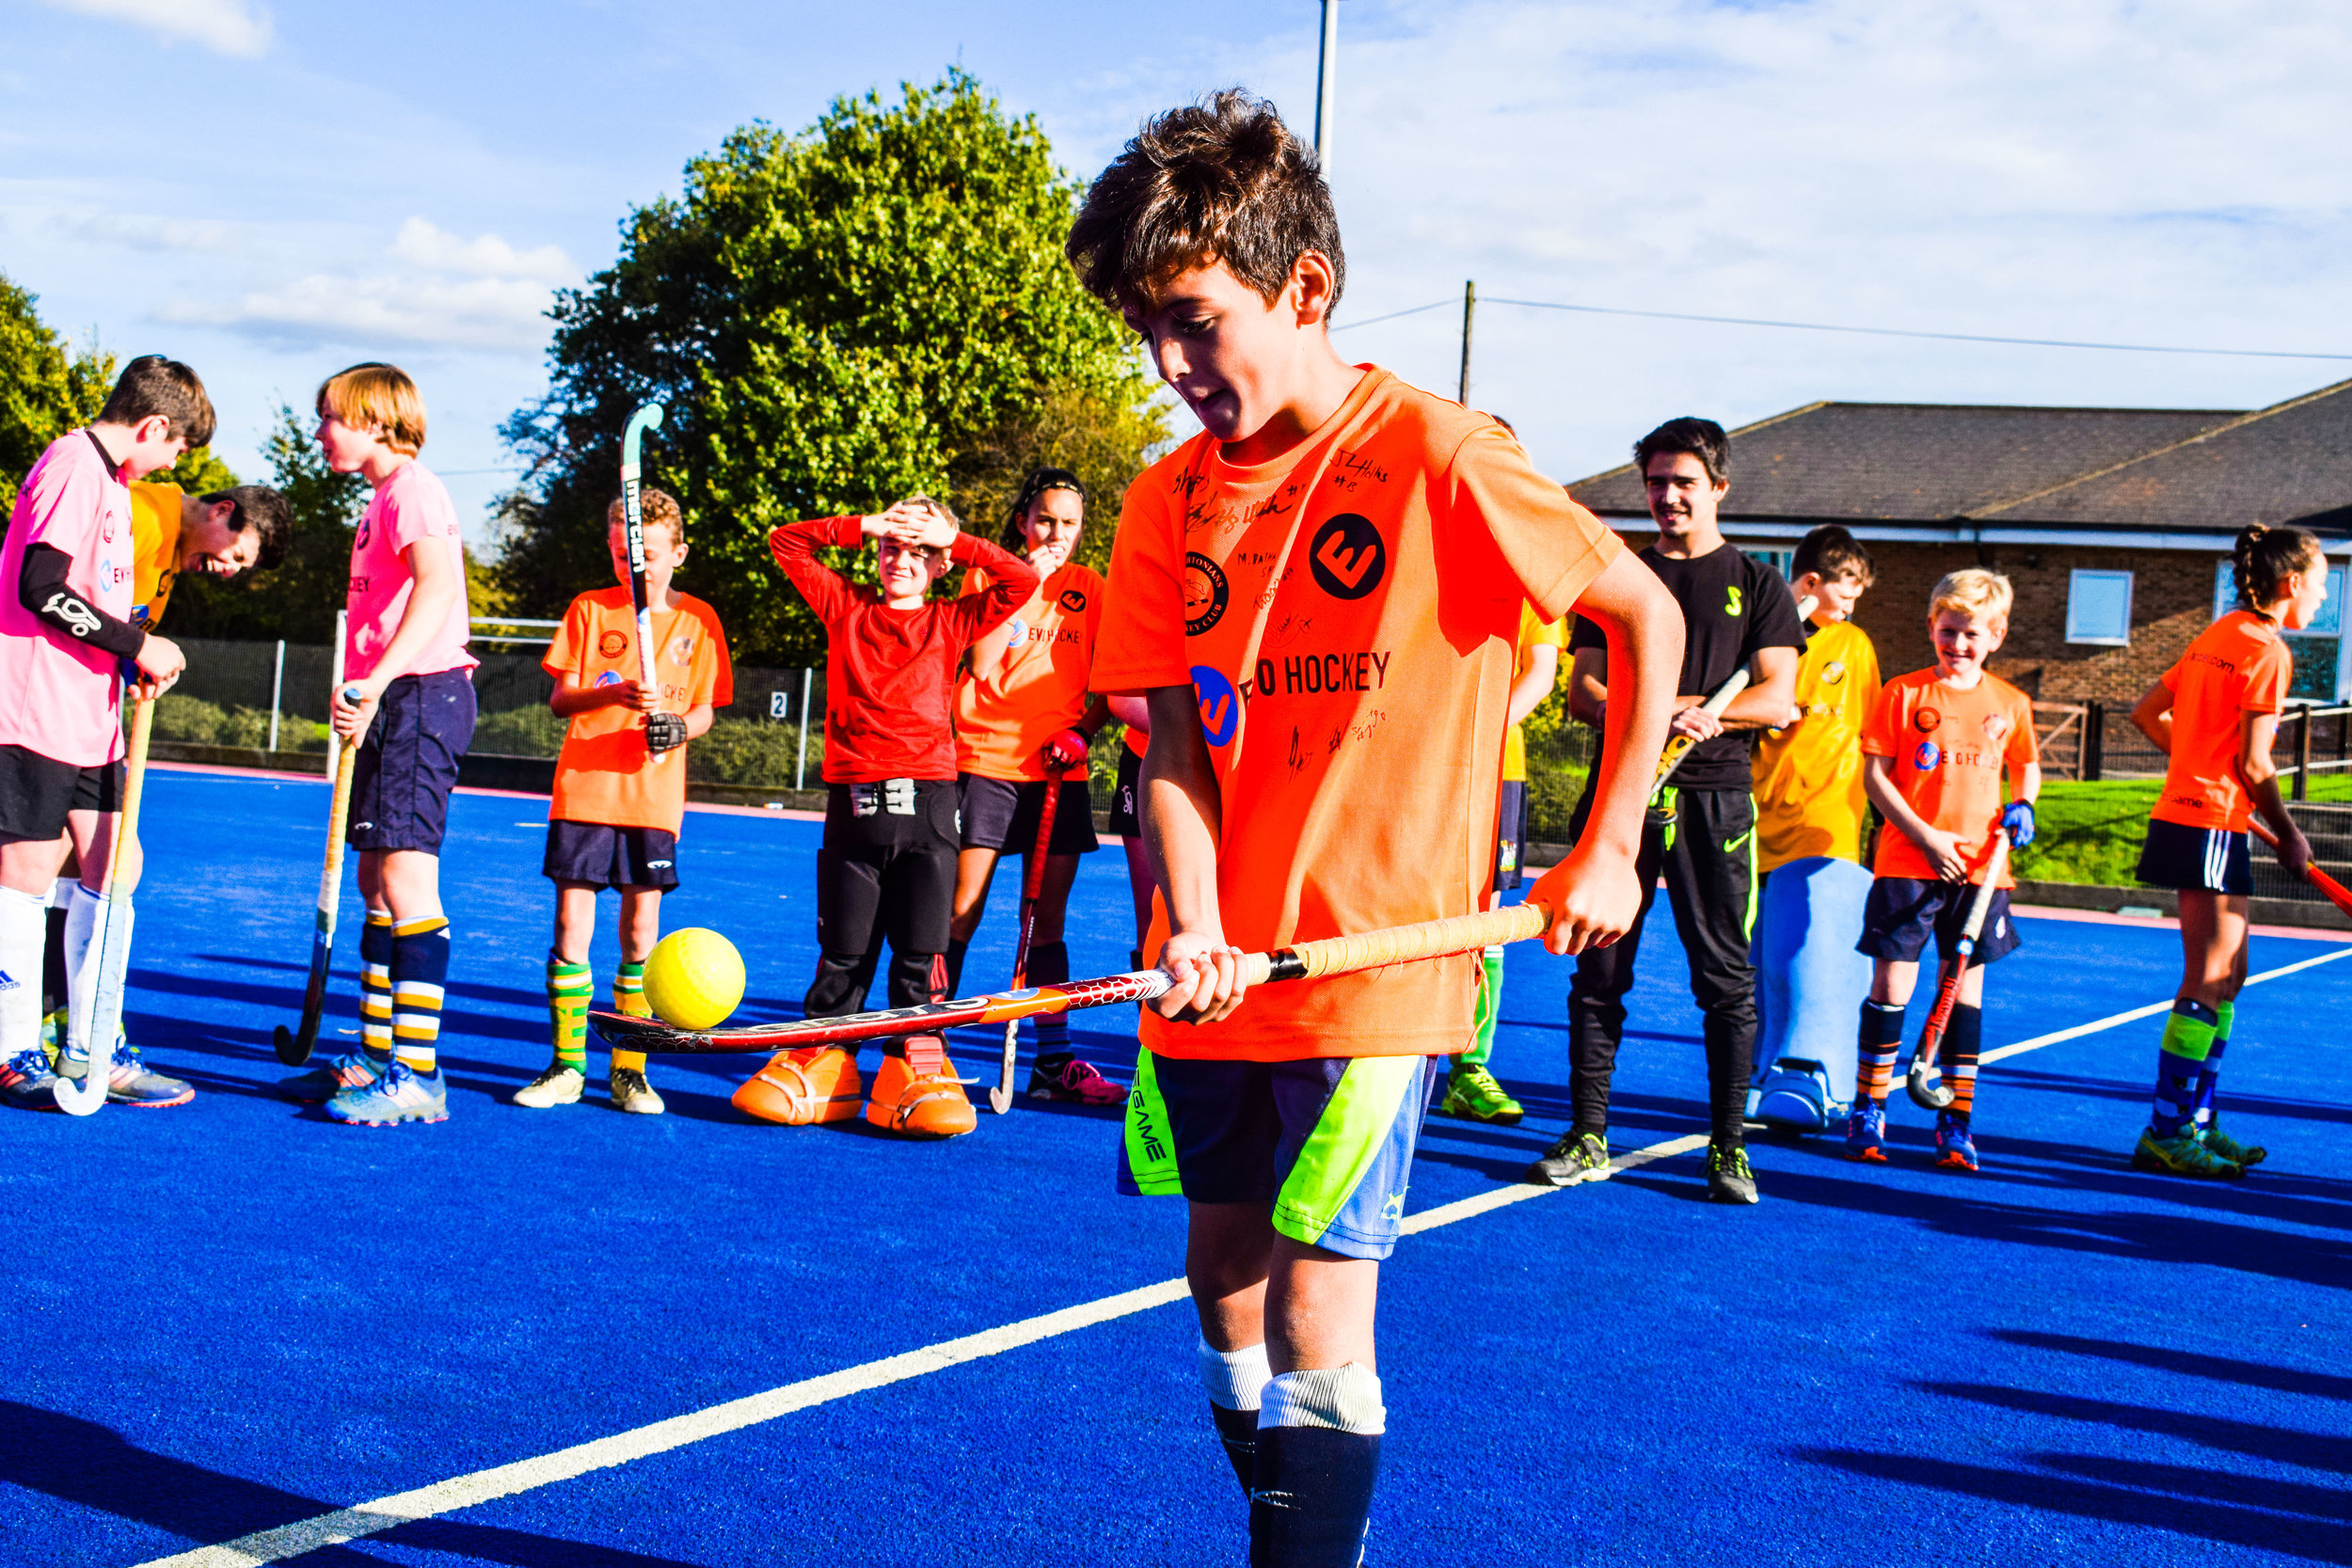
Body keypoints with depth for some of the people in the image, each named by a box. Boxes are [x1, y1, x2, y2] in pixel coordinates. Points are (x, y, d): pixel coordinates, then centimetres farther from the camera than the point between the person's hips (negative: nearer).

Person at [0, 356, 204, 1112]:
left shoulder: (112, 480, 18)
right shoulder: (71, 466, -13)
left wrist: (139, 655, 9)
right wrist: (136, 644, -17)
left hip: (92, 719, 10)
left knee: (111, 869, 8)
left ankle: (93, 1050, 15)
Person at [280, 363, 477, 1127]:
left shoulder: (412, 488, -9)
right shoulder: (381, 500, 22)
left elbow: (438, 585, -25)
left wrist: (377, 679, -32)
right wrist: (360, 699, 16)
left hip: (422, 692, -11)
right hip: (392, 704, 11)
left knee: (406, 873, -14)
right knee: (377, 880, 12)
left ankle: (418, 1075, -15)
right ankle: (376, 1057, 19)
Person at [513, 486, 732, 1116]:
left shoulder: (697, 619, 6)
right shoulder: (589, 609, 5)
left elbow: (705, 708, 8)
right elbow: (559, 699, 0)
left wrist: (680, 724, -15)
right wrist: (612, 693, -19)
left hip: (654, 797, 0)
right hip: (582, 789, 0)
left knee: (641, 930, 2)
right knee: (572, 925, -2)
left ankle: (628, 1070, 12)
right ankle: (567, 1066, 8)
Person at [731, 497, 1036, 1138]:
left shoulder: (952, 622, 11)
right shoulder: (845, 608, 13)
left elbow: (1023, 581, 4)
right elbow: (784, 542, 12)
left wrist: (956, 542, 4)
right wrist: (860, 526, 6)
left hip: (927, 802, -1)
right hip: (853, 801, 1)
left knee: (921, 947, -2)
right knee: (843, 947, 4)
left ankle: (914, 1071, 4)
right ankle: (820, 1064, 11)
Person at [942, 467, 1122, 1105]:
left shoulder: (1089, 587, 12)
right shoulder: (988, 574, 4)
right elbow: (981, 662, -7)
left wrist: (1084, 730, -5)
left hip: (1059, 770, 3)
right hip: (986, 760, -3)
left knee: (1048, 917, 5)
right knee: (961, 911, -6)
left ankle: (1053, 1059, 8)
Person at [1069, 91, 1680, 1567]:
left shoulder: (1437, 459, -10)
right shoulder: (1172, 500, 5)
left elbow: (1648, 614, -2)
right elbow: (1176, 736, 2)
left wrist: (1609, 849, -4)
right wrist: (1196, 928, -14)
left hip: (1380, 967, -5)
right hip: (1217, 978, 6)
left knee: (1317, 1312, -7)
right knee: (1225, 1278, 11)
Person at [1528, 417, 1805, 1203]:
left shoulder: (1758, 585, 10)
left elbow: (1777, 697, 1)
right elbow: (1583, 691, 7)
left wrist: (1710, 714, -18)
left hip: (1713, 797, -1)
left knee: (1726, 979, -2)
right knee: (1599, 972, 2)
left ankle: (1729, 1146, 5)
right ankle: (1587, 1137, 8)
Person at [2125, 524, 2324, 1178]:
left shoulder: (2218, 635, 14)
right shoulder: (2268, 651, -12)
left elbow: (2146, 713, 19)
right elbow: (2254, 764, -14)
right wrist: (2290, 837, -2)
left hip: (2184, 811, 9)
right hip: (2214, 825, -9)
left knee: (2227, 978, 14)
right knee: (2209, 984, -5)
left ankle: (2197, 1123, 18)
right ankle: (2165, 1133, -3)